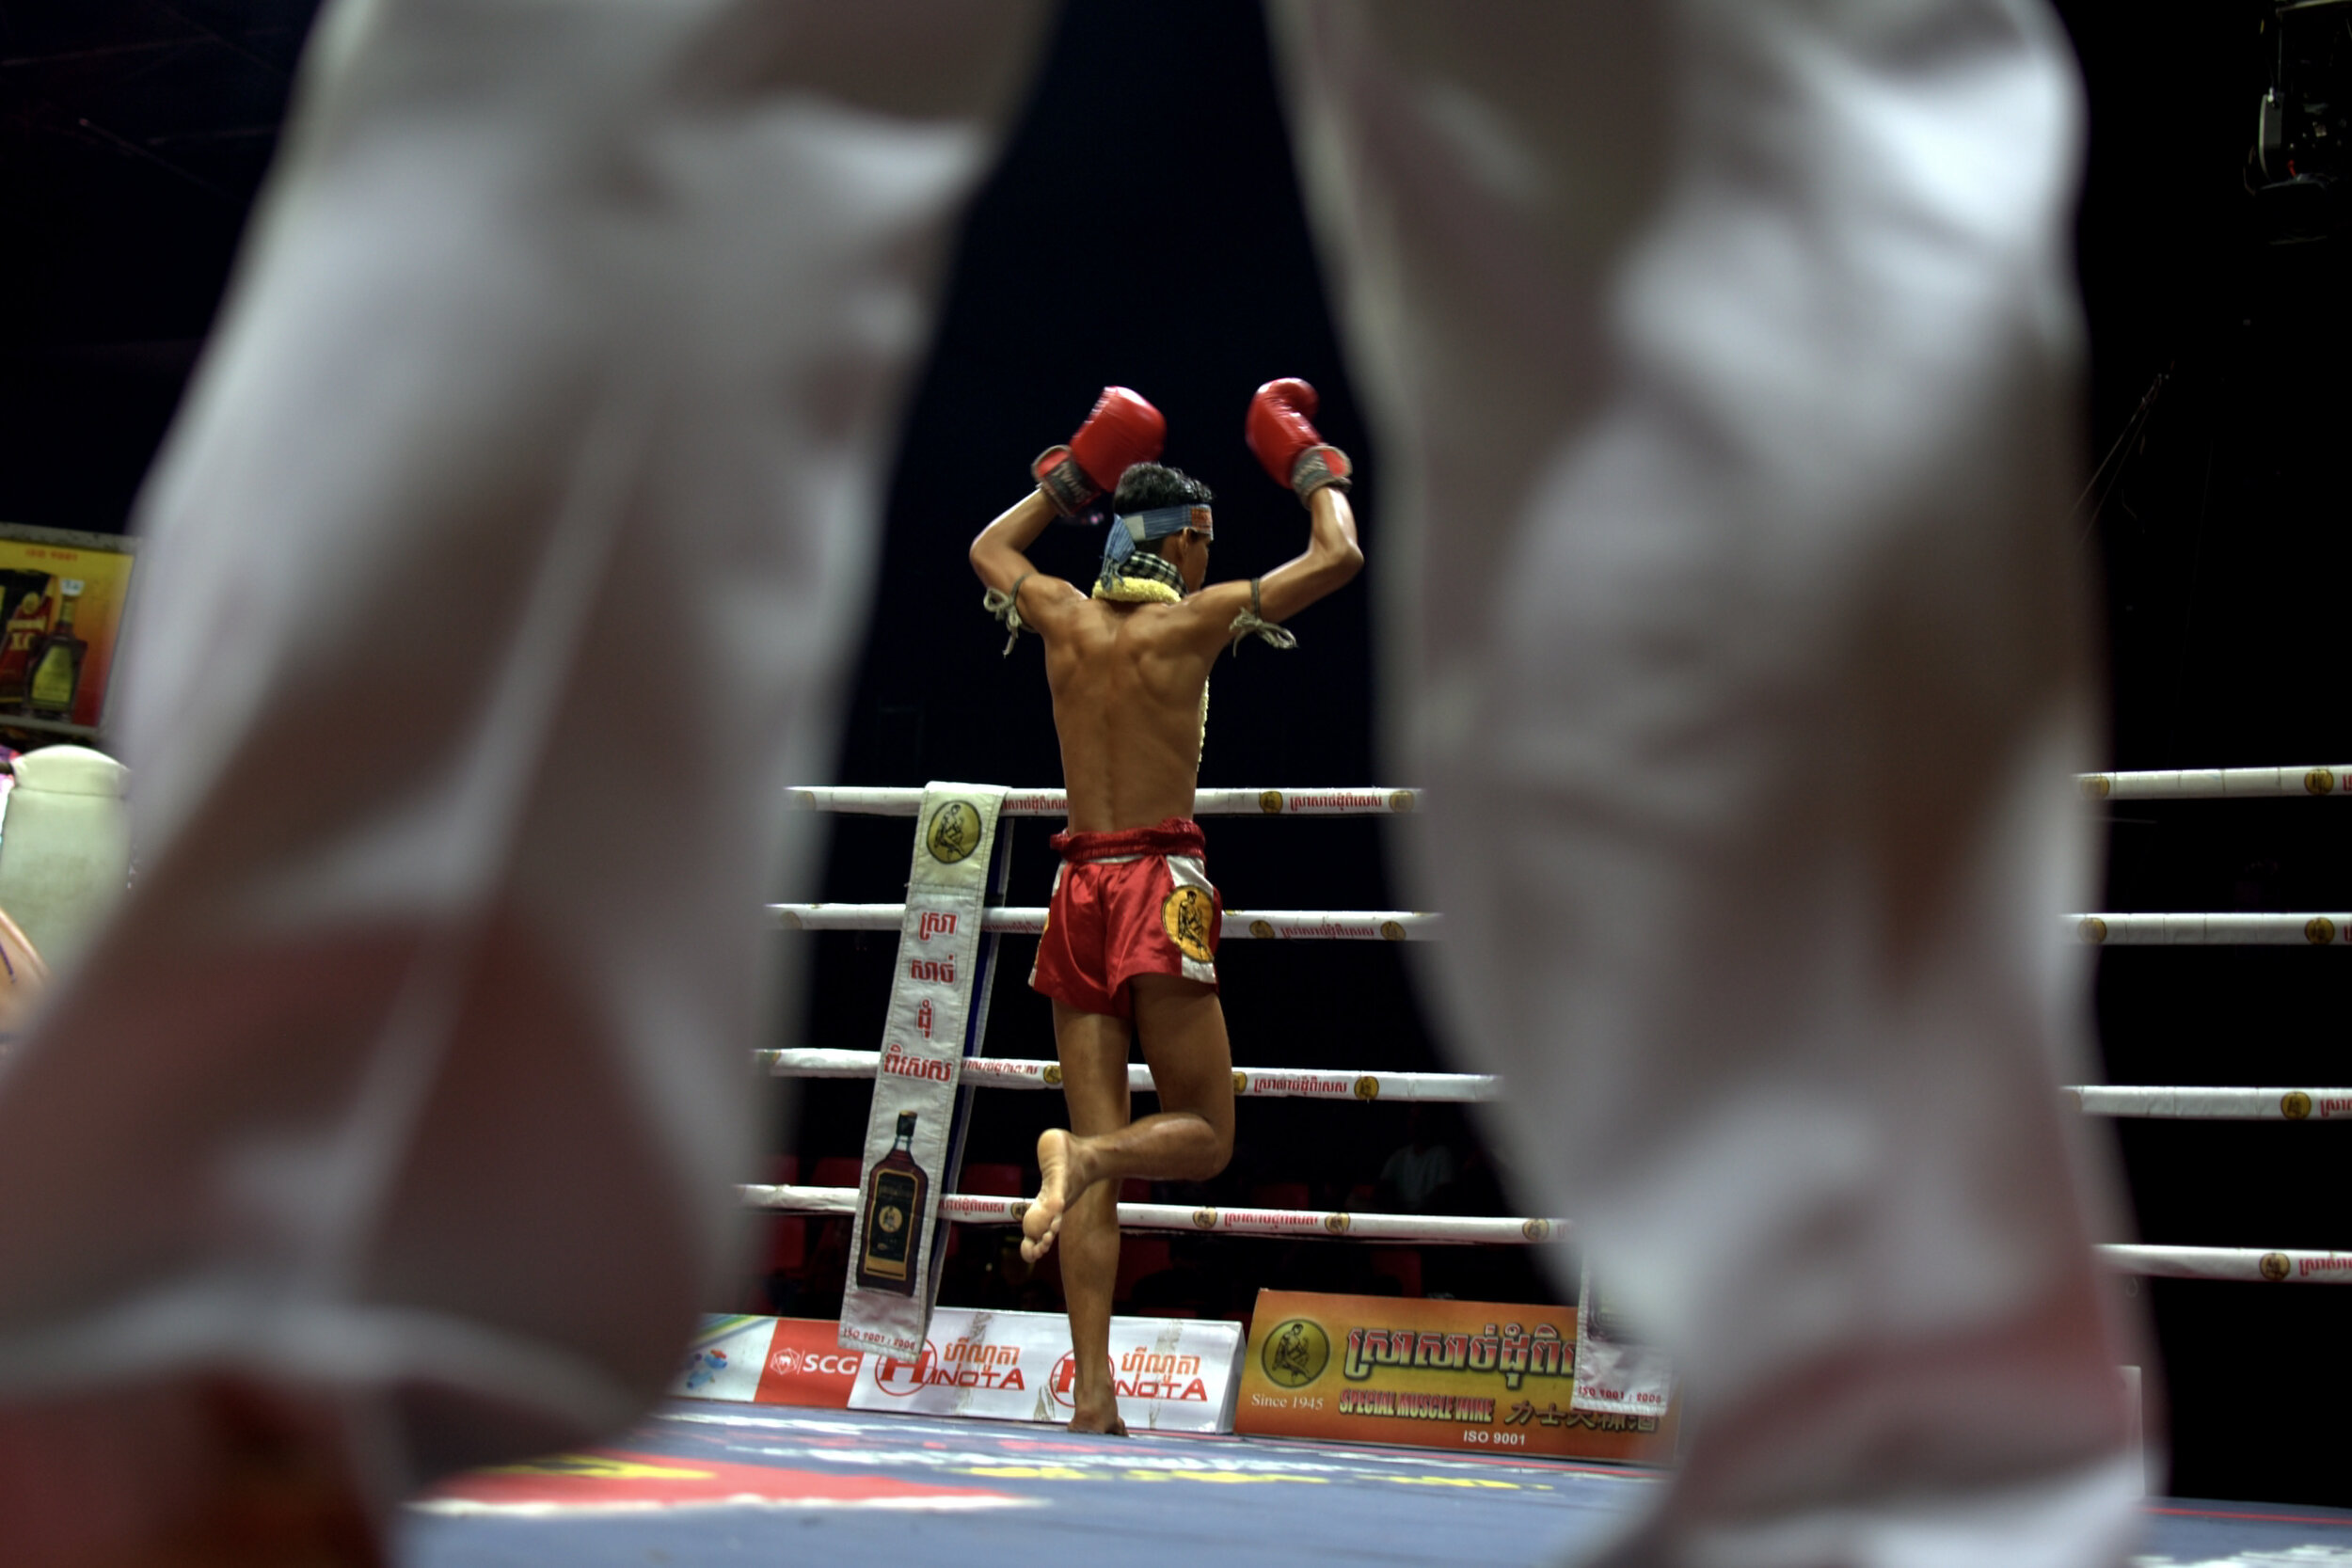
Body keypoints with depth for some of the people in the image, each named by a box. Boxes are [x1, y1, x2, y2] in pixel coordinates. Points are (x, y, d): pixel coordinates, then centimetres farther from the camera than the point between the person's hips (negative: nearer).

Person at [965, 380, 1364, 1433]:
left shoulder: (1063, 616, 8)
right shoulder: (1194, 620, -4)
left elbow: (988, 547, 30)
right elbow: (1338, 558, 0)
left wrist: (1074, 475, 33)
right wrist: (1311, 468, 16)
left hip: (1080, 888, 5)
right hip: (1162, 883, -5)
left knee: (1099, 1134, 2)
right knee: (1203, 1134, 4)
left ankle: (1091, 1388, -5)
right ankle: (1083, 1153, -29)